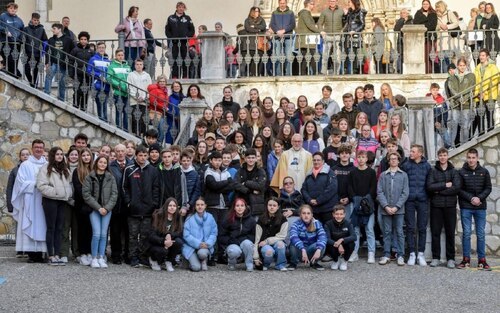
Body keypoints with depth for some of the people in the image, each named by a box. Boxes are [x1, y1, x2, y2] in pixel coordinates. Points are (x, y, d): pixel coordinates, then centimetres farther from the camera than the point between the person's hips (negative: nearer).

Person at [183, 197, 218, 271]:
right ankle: (193, 260, 17)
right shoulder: (190, 219, -5)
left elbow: (214, 233, 2)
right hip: (191, 246, -1)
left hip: (205, 246, 1)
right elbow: (186, 235, -9)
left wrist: (208, 243, -16)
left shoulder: (210, 217, 1)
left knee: (202, 253, -35)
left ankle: (204, 261, 3)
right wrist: (198, 243, -19)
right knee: (196, 268, -22)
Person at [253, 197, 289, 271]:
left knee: (280, 243, -34)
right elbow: (257, 238, -3)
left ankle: (280, 265, -10)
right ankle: (265, 264, 1)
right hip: (265, 246, 0)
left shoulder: (283, 219, -2)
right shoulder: (261, 219, -1)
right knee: (269, 251, -35)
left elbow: (282, 236, -7)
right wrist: (256, 257, -8)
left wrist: (267, 241, -17)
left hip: (278, 244, 0)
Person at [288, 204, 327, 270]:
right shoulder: (296, 224, -15)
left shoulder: (317, 223, -9)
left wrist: (318, 250, -43)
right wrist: (303, 250, -48)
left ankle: (314, 263, 1)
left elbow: (322, 236, -25)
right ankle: (293, 263, -4)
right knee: (294, 244, -34)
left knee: (322, 245, -29)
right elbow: (294, 237, -34)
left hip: (311, 250, 2)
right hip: (300, 250, -2)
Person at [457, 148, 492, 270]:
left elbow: (488, 188, 5)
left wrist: (479, 198, -10)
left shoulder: (484, 172, 5)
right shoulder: (461, 172, 0)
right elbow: (459, 189, -2)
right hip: (466, 207, -1)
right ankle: (466, 259, 8)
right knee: (466, 234, 1)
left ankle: (482, 260, 10)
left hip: (480, 207, 1)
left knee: (481, 235, 4)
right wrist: (471, 198, -13)